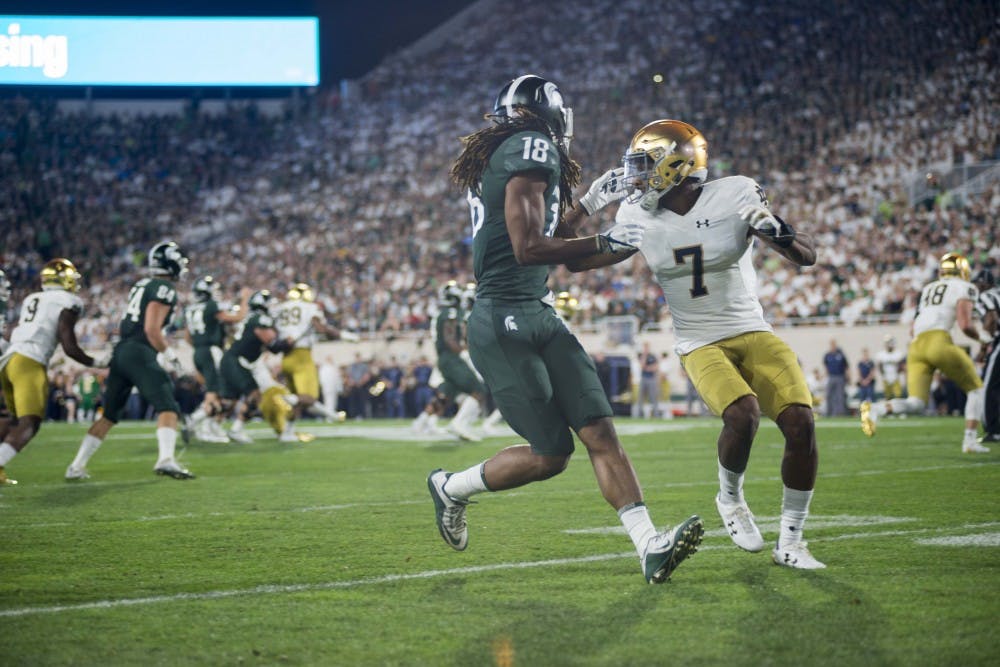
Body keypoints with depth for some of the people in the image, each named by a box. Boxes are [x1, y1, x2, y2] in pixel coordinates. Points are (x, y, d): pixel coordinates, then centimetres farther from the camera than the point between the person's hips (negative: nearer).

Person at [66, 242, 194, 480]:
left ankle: (77, 467, 16)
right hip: (139, 354, -8)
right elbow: (152, 329, -15)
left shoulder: (141, 285, 21)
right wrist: (170, 356, -5)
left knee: (109, 415, 16)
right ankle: (166, 459, -32)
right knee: (168, 408, -11)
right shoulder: (165, 289, -6)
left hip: (120, 351, 8)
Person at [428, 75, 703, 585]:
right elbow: (528, 248, -19)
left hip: (539, 317, 10)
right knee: (550, 454, -4)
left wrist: (588, 204, 26)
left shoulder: (499, 159, 18)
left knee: (599, 432, -4)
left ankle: (650, 546, -13)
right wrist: (605, 243, -12)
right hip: (505, 323, -10)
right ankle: (451, 488, 19)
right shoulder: (533, 149, -11)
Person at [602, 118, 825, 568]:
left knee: (801, 424, -17)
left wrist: (775, 232, -30)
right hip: (701, 345, -1)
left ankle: (789, 543, 0)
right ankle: (730, 498, 2)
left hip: (753, 333, 1)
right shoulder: (637, 216, -1)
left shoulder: (736, 196, -9)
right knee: (742, 415, -29)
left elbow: (807, 258, -11)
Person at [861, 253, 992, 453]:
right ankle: (970, 441, 4)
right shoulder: (964, 288, 9)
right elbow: (965, 325, -3)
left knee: (916, 405, -1)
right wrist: (981, 336, 16)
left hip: (916, 346, 6)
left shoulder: (927, 289, 29)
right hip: (939, 341, -5)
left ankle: (876, 409, -27)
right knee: (975, 389, 14)